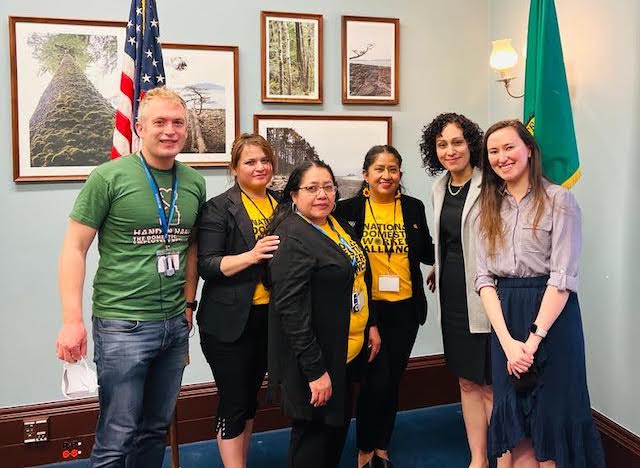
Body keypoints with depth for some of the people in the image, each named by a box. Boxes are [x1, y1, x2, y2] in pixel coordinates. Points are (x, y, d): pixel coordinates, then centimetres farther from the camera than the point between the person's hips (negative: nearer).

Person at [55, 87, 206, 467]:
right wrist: (72, 320, -14)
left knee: (156, 430, 17)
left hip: (175, 323, 5)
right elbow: (75, 248, -8)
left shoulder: (194, 182, 6)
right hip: (122, 324, -5)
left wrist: (188, 302, 12)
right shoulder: (109, 177, -9)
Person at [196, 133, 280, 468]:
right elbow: (205, 265, -15)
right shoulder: (218, 208, -8)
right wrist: (250, 256, -27)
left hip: (270, 317, 6)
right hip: (230, 322, -6)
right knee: (233, 402, 2)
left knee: (251, 395, 19)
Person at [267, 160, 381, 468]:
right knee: (314, 431, 6)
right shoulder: (292, 237, -20)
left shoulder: (338, 225, 7)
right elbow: (292, 310, -24)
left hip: (350, 350, 9)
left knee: (339, 423, 21)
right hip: (316, 357, -8)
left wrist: (371, 324, 16)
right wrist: (315, 370, -24)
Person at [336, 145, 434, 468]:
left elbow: (427, 253, 9)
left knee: (393, 380, 14)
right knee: (377, 380, -5)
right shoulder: (348, 209, -4)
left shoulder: (413, 208, 5)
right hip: (367, 308, -3)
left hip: (405, 308, 4)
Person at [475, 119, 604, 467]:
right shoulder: (489, 207, 8)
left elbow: (563, 276, -12)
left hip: (551, 316, -4)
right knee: (516, 424, 12)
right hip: (504, 319, 4)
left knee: (551, 418, 6)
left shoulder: (558, 199, -6)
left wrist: (533, 339, -17)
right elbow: (484, 277, 1)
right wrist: (507, 341, -11)